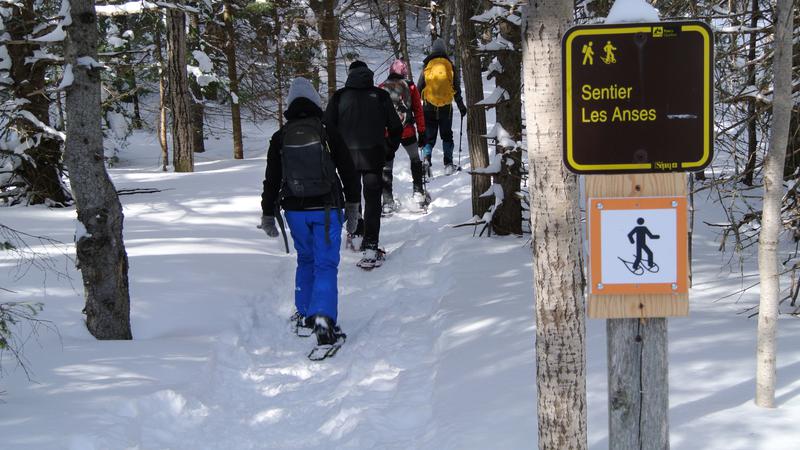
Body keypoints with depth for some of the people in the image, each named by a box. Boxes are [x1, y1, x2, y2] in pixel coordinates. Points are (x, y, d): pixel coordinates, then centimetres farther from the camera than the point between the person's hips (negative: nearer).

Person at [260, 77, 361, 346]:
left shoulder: (280, 138, 1)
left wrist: (268, 215, 13)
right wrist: (353, 207, 11)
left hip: (295, 210, 3)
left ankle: (305, 314, 25)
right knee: (326, 264, -2)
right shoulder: (329, 133, -4)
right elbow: (348, 173, 1)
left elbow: (271, 180, 4)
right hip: (327, 209, -2)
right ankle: (323, 317, -19)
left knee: (305, 259, 21)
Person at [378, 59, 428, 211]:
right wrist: (422, 132, 7)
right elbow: (418, 111, 1)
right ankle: (418, 194, 19)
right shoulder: (410, 87, 2)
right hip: (407, 132, -1)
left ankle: (388, 202, 1)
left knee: (386, 167, 7)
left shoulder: (381, 88, 5)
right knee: (415, 159, 22)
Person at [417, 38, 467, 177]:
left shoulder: (427, 65, -2)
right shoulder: (450, 65, 0)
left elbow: (419, 87, 0)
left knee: (429, 136, 6)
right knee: (447, 136, 14)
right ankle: (448, 164, 8)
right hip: (446, 107, 1)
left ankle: (426, 158, -17)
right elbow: (457, 89, 5)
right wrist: (461, 106, 15)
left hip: (429, 107, -1)